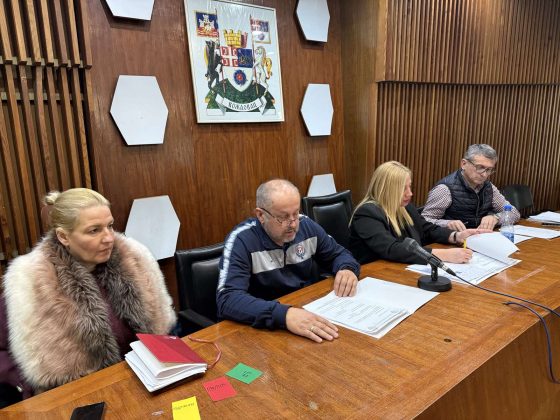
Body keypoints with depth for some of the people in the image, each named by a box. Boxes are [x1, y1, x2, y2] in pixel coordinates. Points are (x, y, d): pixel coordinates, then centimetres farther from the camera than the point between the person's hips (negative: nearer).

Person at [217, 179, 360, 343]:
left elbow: (338, 254, 11)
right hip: (268, 327, -4)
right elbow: (228, 299, -30)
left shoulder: (307, 225, -3)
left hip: (313, 310, 4)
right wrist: (284, 314, -43)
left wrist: (347, 269, -13)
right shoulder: (241, 240, -19)